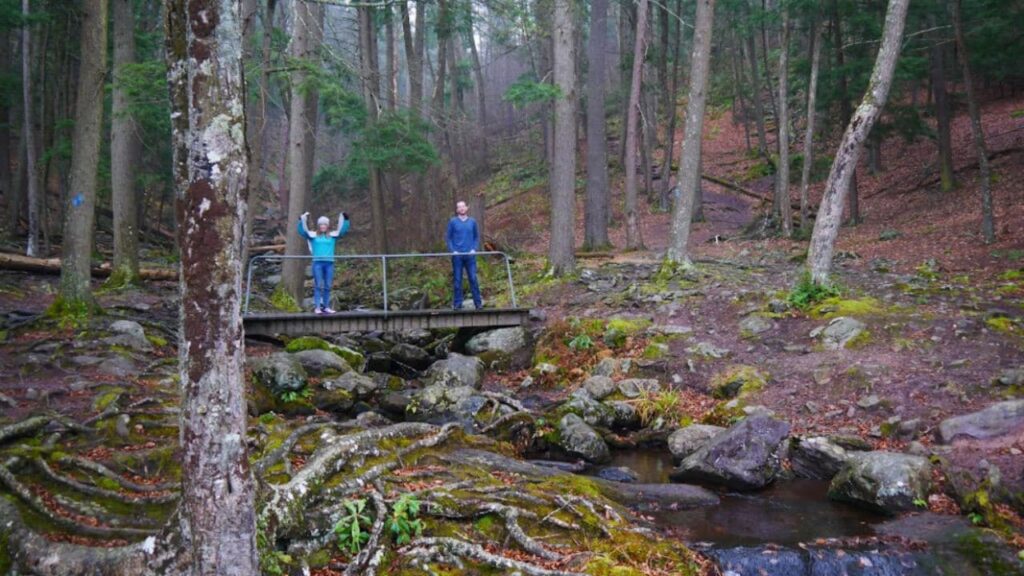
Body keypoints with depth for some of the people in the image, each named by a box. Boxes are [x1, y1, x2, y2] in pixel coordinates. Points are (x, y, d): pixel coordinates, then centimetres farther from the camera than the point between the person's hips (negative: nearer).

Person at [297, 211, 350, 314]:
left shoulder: (332, 236, 12)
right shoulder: (313, 235, 7)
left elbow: (343, 230, 13)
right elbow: (302, 230, -1)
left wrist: (344, 219, 4)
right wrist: (302, 219, -11)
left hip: (329, 263, 2)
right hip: (317, 263, -2)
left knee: (327, 286, 5)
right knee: (318, 286, -4)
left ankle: (326, 307, 10)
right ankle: (317, 307, -5)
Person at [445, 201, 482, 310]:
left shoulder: (472, 222, 9)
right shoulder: (452, 222, 5)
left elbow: (477, 237, 13)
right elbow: (448, 237, 5)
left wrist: (474, 249, -2)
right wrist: (452, 250, -7)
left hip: (470, 255, 1)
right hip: (457, 256, -1)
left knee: (473, 279, -2)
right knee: (457, 280, 2)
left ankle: (478, 303, 1)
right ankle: (457, 304, 7)